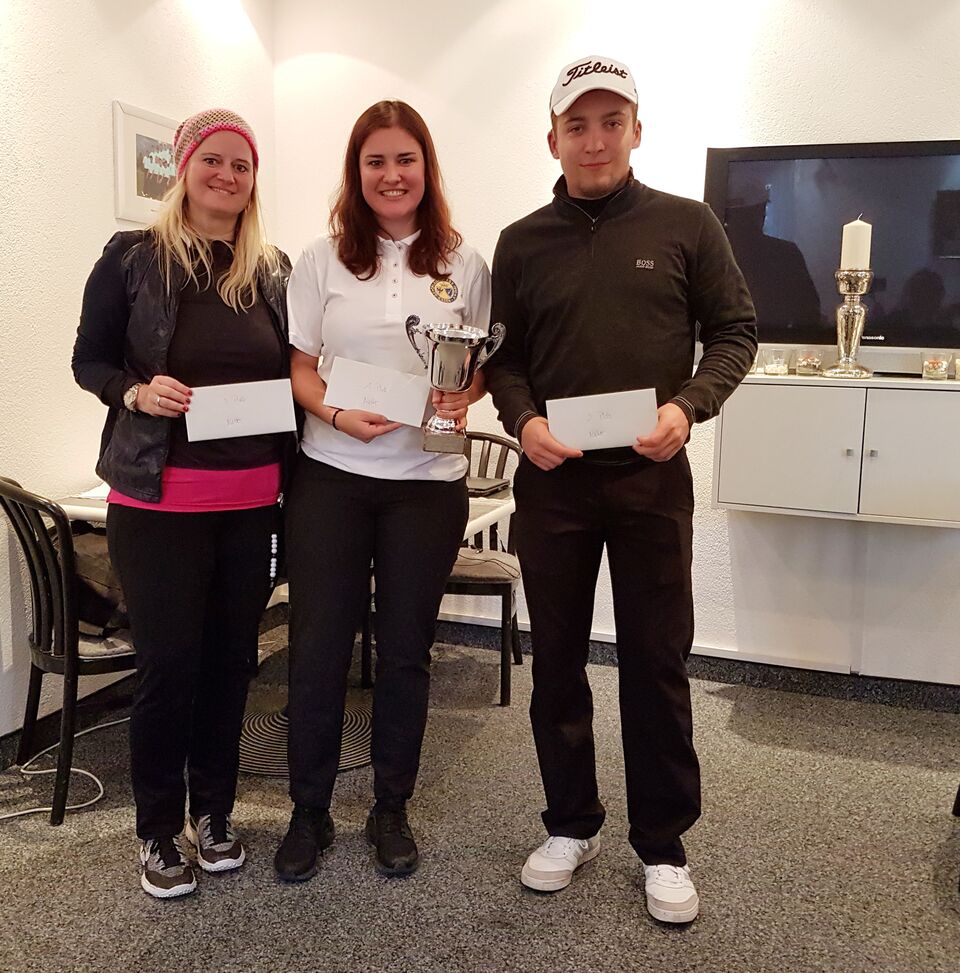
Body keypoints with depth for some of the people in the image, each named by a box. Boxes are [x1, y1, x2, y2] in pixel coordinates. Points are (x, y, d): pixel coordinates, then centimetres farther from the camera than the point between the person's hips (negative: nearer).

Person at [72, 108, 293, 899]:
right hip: (159, 498, -3)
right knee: (169, 661, 1)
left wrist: (293, 468, -1)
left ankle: (214, 812, 29)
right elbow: (89, 360, 3)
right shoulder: (133, 256, -1)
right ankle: (160, 830, 20)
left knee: (231, 656, 10)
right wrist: (136, 392, -18)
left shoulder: (275, 270, 9)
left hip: (252, 499, 4)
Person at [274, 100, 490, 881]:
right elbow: (298, 368, 4)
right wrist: (339, 415, -16)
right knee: (318, 647, 3)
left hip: (428, 480, 1)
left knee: (406, 648, 9)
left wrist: (463, 397, -12)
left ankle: (392, 809, 27)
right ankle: (310, 810, 23)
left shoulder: (464, 263, 5)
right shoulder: (323, 260, 4)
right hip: (331, 476, 0)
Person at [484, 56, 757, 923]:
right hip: (552, 480, 2)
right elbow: (503, 356, 9)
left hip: (652, 477, -2)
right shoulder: (522, 243, 6)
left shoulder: (688, 225, 1)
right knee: (557, 658, 11)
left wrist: (687, 407, -15)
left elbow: (735, 332, 3)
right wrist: (523, 419, -11)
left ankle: (663, 845, 21)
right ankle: (571, 824, 29)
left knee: (656, 661, 5)